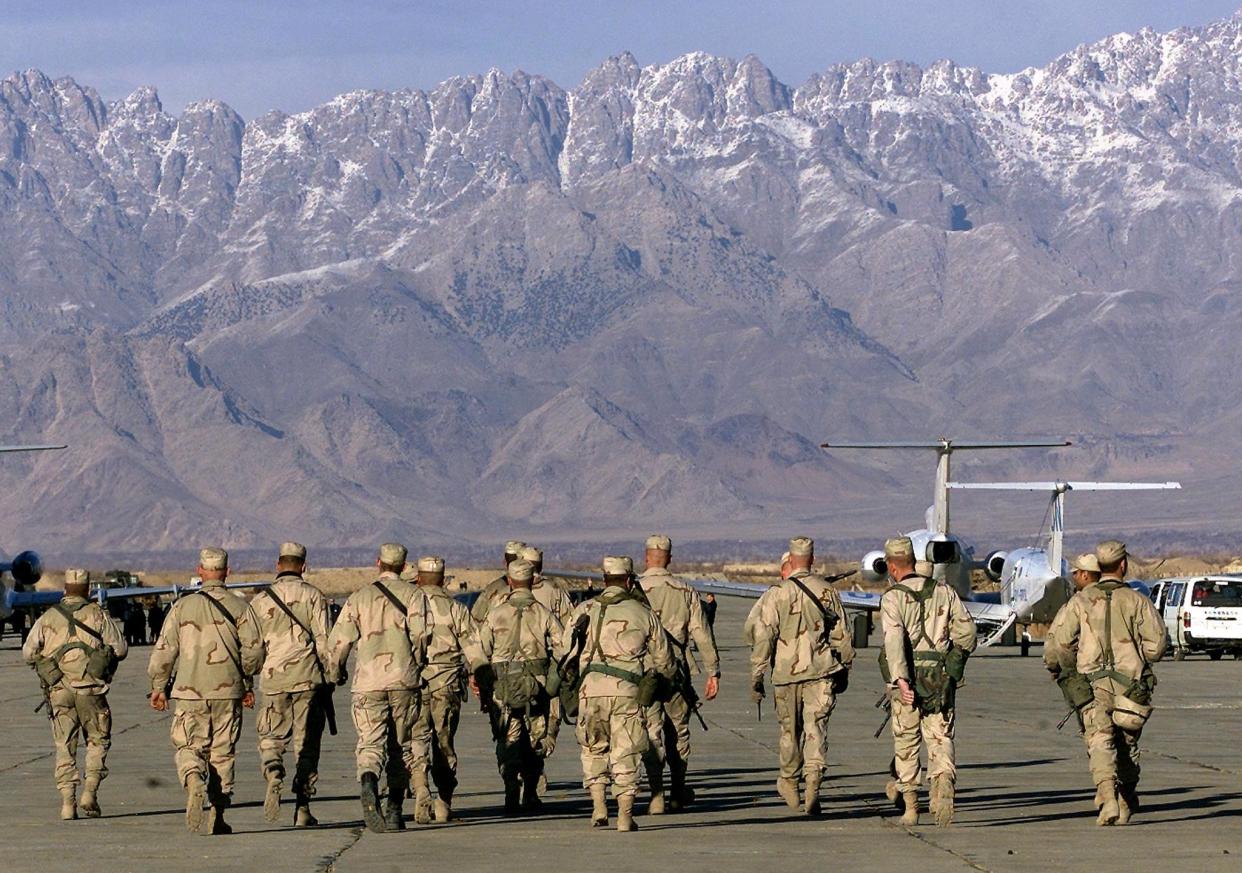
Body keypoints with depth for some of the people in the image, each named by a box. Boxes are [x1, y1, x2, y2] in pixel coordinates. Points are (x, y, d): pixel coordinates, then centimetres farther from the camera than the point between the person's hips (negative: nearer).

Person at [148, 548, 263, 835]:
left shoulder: (183, 606, 1)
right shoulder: (240, 607, 1)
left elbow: (164, 649, -1)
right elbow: (253, 649, -4)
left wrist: (158, 686, 8)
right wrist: (247, 684, 10)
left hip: (190, 692, -1)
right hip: (228, 692, 1)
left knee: (189, 748, 6)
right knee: (223, 752, 8)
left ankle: (195, 784, -25)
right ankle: (217, 816, 6)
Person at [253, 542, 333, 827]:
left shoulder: (261, 599, 5)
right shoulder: (313, 595, 2)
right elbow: (323, 639, -3)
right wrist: (328, 678, 4)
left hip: (273, 676, 0)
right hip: (308, 676, 0)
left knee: (271, 739, 8)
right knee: (306, 743, 6)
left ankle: (273, 777, -23)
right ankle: (302, 808, 5)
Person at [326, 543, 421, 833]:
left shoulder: (359, 597, 8)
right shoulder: (412, 594, 5)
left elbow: (339, 640, 3)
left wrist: (334, 673, 19)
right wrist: (416, 665, 8)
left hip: (368, 681, 0)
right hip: (403, 680, 0)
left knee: (370, 743, -5)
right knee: (401, 745, 11)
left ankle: (368, 784, -36)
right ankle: (394, 810, 10)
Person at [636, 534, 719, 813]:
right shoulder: (686, 592, 3)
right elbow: (702, 635, 2)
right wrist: (713, 672, 5)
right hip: (676, 670, 2)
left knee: (652, 733, 0)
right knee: (678, 732, 16)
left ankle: (657, 795, -9)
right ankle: (678, 793, 25)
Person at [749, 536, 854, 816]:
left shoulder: (777, 594, -6)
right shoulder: (829, 591, 4)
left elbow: (763, 638, -8)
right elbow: (842, 636, 9)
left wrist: (756, 678, -3)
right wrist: (844, 671, 22)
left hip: (786, 671, -1)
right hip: (822, 672, 1)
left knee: (790, 730, 15)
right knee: (816, 729, -3)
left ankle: (790, 785, 32)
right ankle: (813, 784, -21)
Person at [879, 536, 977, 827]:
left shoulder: (893, 598, -4)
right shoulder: (944, 592, 9)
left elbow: (894, 639, -19)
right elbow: (967, 630, 7)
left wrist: (900, 680, -27)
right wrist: (954, 663, 21)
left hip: (907, 682, -2)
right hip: (942, 679, 2)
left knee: (905, 743, 11)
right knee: (940, 739, 1)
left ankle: (910, 806, 16)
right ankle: (944, 782, -28)